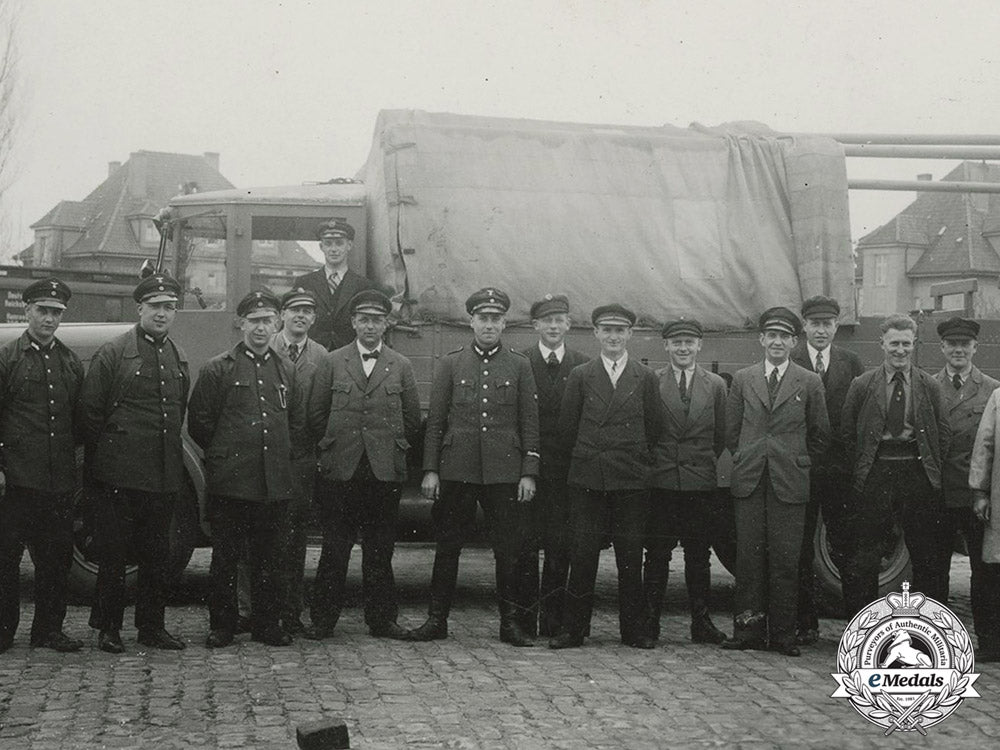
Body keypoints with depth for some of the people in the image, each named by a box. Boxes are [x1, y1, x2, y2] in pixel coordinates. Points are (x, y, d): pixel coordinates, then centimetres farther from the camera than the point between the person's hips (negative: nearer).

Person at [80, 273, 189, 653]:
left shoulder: (179, 360, 14)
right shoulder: (113, 353, -4)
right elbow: (90, 411, -4)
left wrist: (172, 457, 14)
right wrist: (98, 461, -4)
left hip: (164, 475, 5)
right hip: (119, 475, -5)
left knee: (157, 554, 10)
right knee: (112, 553, 2)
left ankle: (152, 626, 20)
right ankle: (108, 627, 12)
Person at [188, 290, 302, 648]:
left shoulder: (286, 370, 13)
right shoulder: (218, 368, 0)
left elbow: (296, 422, 21)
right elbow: (199, 422, 2)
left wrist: (282, 456, 12)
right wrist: (223, 456, 4)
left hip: (274, 482, 3)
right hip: (230, 482, -3)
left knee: (267, 556, 9)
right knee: (225, 556, 3)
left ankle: (267, 624, 17)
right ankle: (222, 625, 11)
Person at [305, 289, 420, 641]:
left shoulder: (401, 366, 9)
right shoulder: (332, 362, 7)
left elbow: (412, 418, 12)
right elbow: (316, 414, 8)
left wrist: (391, 446, 8)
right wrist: (337, 442, 6)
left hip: (386, 470, 1)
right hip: (340, 470, -1)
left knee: (381, 550, 5)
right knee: (334, 549, 1)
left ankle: (382, 619, 14)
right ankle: (323, 621, 8)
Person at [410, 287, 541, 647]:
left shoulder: (519, 365, 7)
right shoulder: (450, 363, 7)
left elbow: (530, 424, 6)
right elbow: (435, 421, 6)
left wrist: (528, 473, -2)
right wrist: (430, 470, 0)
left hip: (505, 472, 0)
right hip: (456, 469, 0)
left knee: (511, 550, 1)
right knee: (447, 547, 5)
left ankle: (512, 622, 11)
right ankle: (437, 620, 14)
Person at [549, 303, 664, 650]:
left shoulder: (646, 378, 6)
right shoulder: (580, 376, 7)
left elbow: (655, 428, 10)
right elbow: (567, 426, 9)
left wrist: (634, 458, 10)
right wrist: (589, 455, 9)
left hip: (631, 480, 0)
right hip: (586, 479, 0)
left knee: (630, 557, 3)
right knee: (583, 554, 0)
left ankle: (634, 630, 13)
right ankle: (573, 629, 7)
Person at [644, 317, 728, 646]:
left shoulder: (716, 385, 8)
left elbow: (721, 437, 11)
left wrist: (703, 463, 8)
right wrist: (652, 462, 1)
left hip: (701, 483, 1)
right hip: (660, 482, -1)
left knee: (699, 556, 6)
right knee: (656, 555, 1)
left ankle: (701, 622, 13)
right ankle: (650, 621, 8)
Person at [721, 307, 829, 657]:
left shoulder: (809, 382, 5)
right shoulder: (743, 379, 9)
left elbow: (820, 434, 12)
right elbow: (731, 430, 15)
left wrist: (796, 461, 11)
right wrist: (747, 460, 12)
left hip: (790, 483, -1)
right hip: (749, 481, 1)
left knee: (785, 560, -2)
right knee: (749, 557, 1)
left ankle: (783, 634, 5)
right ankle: (748, 630, 7)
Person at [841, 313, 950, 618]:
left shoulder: (930, 386, 6)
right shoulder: (862, 385, 3)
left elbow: (944, 433, 9)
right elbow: (847, 433, 6)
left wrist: (933, 472, 2)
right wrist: (860, 473, 1)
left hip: (919, 475, 1)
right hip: (875, 476, -1)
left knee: (925, 554, 7)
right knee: (865, 555, -1)